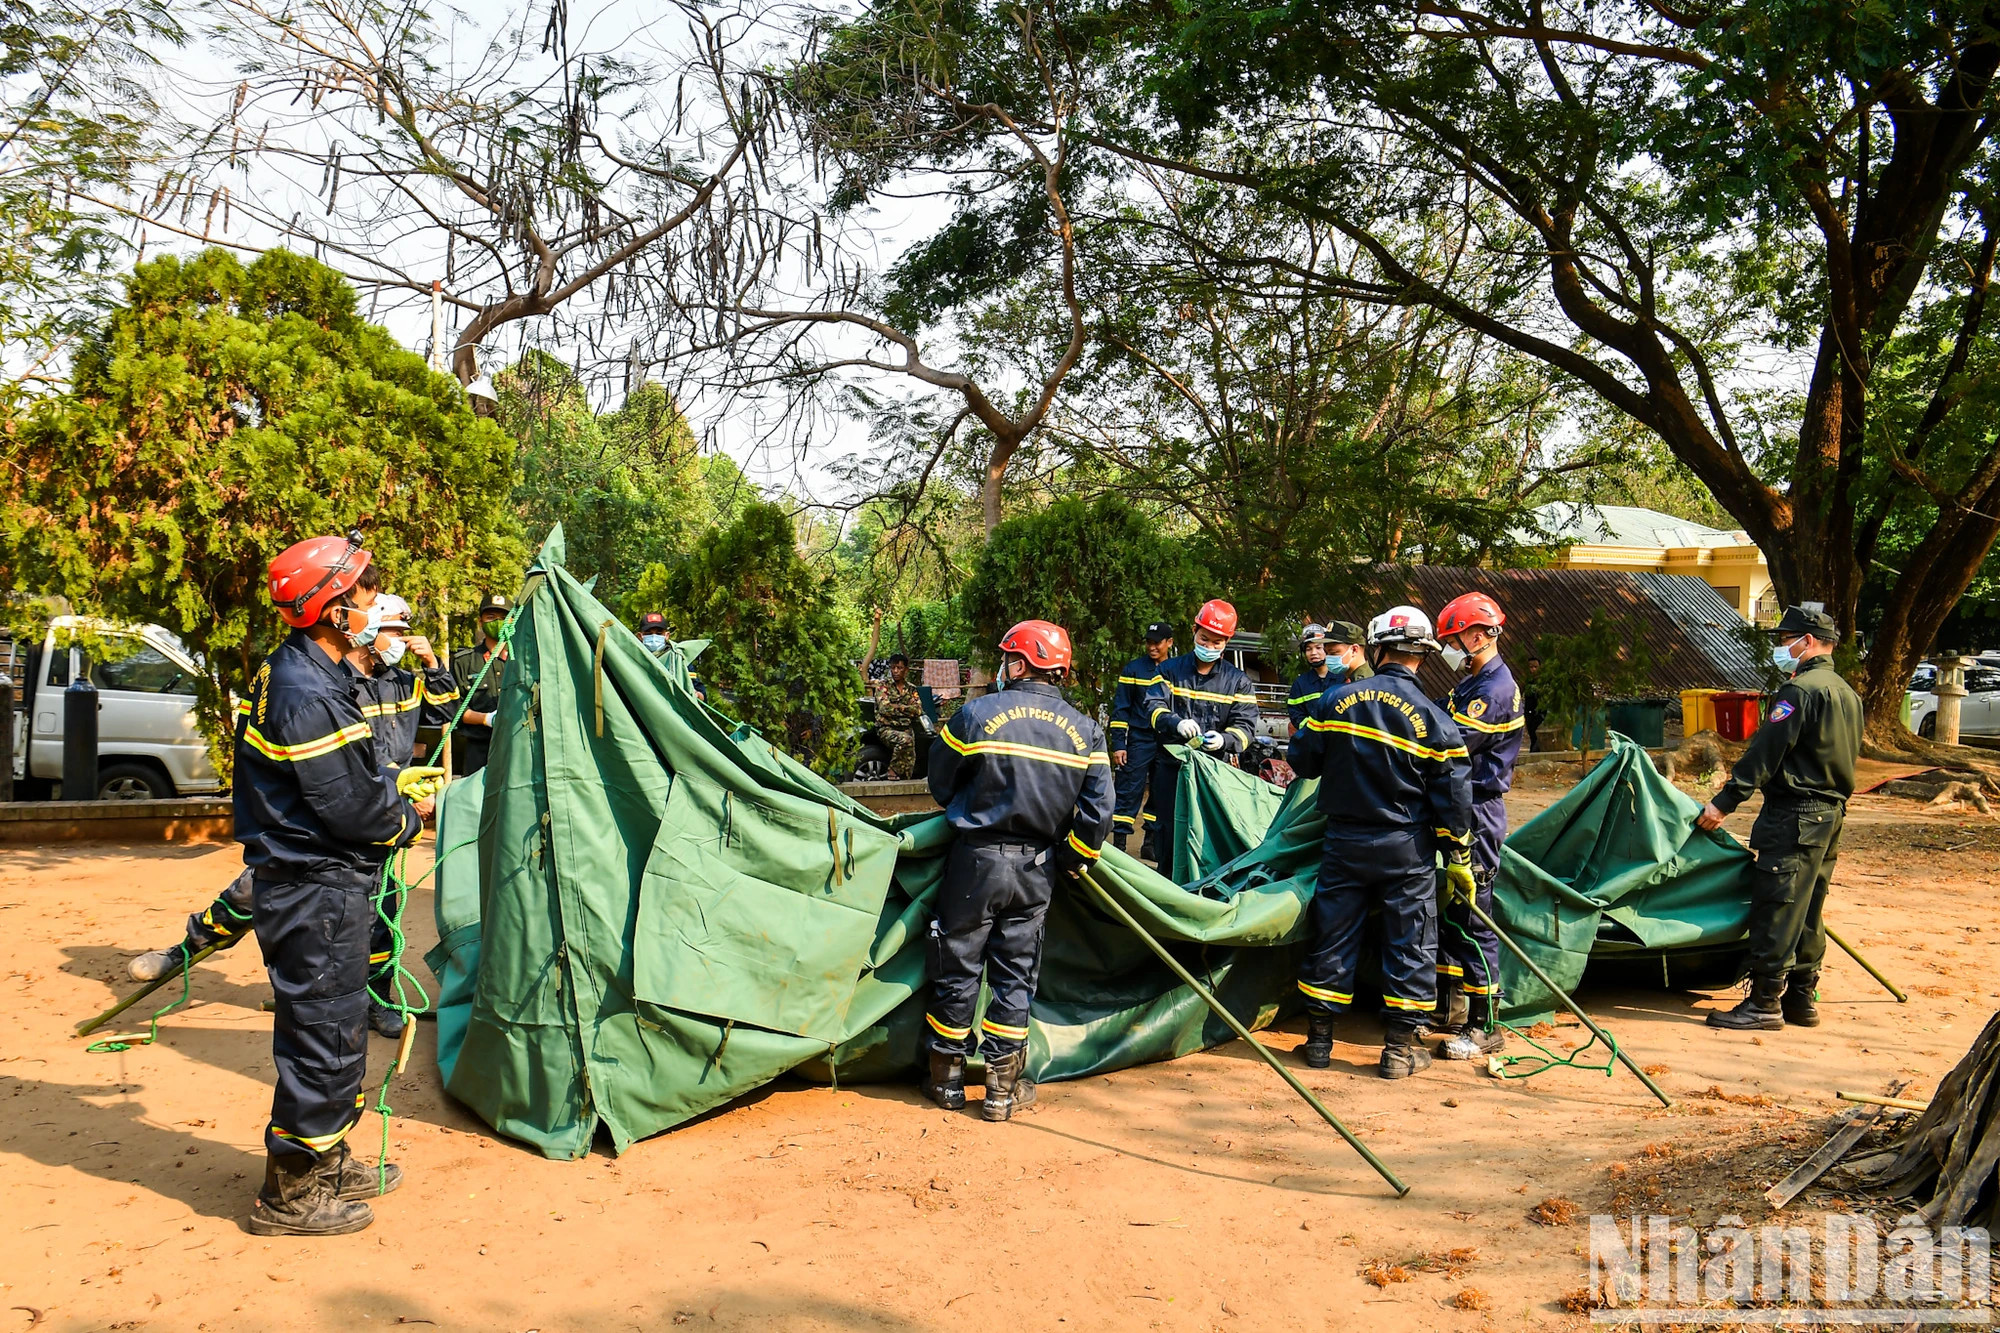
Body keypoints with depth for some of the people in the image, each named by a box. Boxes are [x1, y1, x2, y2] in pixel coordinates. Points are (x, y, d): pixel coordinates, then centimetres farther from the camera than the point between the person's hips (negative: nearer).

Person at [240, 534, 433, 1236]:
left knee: (336, 1029, 21)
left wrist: (392, 785, 9)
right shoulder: (306, 697, -25)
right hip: (317, 893, -11)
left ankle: (324, 1162, 36)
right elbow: (353, 811, -21)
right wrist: (412, 816, -5)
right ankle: (289, 1194, 16)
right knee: (324, 1036, 1)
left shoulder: (300, 671, 9)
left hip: (319, 884, 11)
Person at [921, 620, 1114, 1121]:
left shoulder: (977, 713, -9)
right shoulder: (1085, 731, -1)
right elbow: (1097, 812, -6)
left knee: (958, 970, 11)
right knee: (1015, 976, 12)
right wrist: (1071, 859, 9)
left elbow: (940, 786, 2)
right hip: (1037, 870, 2)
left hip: (976, 859, -2)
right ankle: (1004, 1087, 17)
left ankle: (946, 1077, 23)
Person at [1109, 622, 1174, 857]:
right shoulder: (1133, 669, 1)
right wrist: (1118, 745, -7)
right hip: (1139, 742, -3)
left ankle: (1151, 842, 18)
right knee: (1129, 792, -6)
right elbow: (1120, 709, 0)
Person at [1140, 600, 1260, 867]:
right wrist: (1176, 723, -27)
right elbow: (1154, 707, -5)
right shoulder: (1170, 670, 9)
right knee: (1167, 830, 4)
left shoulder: (1238, 681, 9)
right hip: (1170, 764, 1)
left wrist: (1224, 740, -22)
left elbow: (1245, 725, 1)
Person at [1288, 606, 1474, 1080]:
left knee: (1332, 937, 11)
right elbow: (1453, 797, -6)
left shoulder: (1335, 701, -5)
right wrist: (1459, 859, 3)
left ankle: (1319, 1038, 18)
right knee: (1410, 943, 8)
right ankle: (1400, 1048, 12)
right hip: (1407, 848, -2)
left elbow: (1303, 762, 3)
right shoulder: (1433, 719, -8)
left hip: (1344, 841, 2)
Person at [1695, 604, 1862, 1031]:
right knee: (1808, 912, 14)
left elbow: (1764, 754, -19)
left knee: (1775, 909, -6)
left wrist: (1724, 802, -18)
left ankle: (1764, 1003, -4)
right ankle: (1801, 999, 20)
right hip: (1830, 813, 10)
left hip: (1793, 815, -10)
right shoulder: (1848, 694, 17)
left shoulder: (1800, 689, -14)